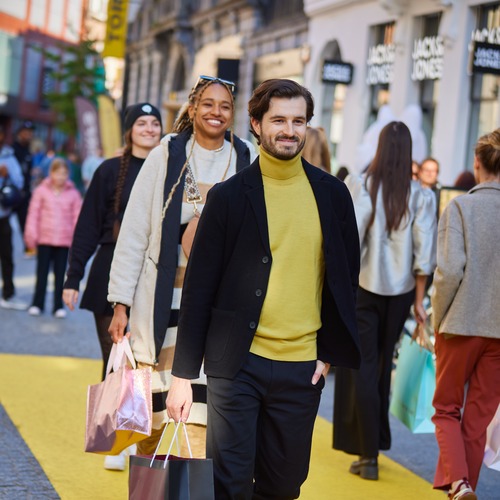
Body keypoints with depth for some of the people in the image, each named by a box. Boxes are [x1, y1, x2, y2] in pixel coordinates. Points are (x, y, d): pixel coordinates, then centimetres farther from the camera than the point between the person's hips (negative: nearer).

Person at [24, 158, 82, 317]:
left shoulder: (73, 194, 1)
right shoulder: (41, 191, -1)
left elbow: (77, 217, 3)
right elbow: (33, 213, 0)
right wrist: (31, 234, -4)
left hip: (64, 241, 0)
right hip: (44, 239, 0)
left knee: (60, 273, 6)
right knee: (42, 272, 7)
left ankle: (58, 306, 13)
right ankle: (37, 304, 16)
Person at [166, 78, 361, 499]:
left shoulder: (332, 194, 5)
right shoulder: (229, 196, -2)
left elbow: (346, 277, 13)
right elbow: (199, 288, -1)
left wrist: (329, 353, 5)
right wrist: (183, 374, -3)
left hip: (302, 368, 3)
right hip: (238, 363, -2)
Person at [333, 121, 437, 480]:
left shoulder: (360, 186, -10)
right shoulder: (421, 196, -4)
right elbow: (424, 255, -5)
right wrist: (418, 301, 3)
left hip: (362, 287, -2)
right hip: (399, 291, 3)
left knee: (362, 369, 3)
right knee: (382, 367, 18)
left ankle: (368, 455, 1)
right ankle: (376, 441, 30)